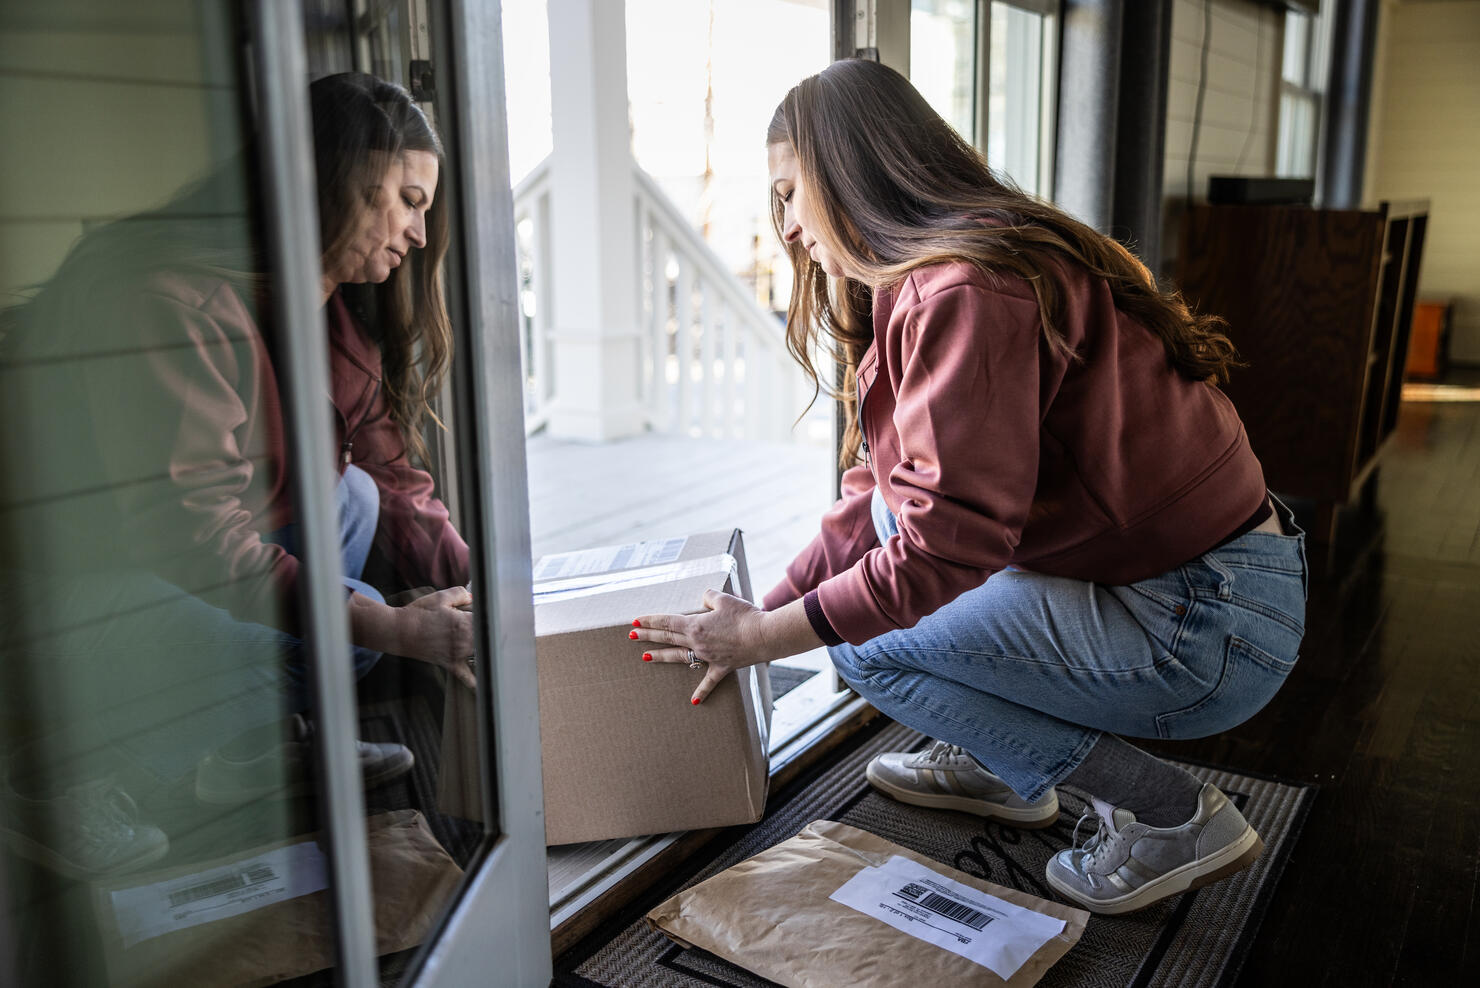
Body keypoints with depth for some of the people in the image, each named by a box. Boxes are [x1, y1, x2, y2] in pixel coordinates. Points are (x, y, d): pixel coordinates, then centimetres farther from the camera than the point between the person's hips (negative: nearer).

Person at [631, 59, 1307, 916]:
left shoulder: (964, 292, -22)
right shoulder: (919, 285, 11)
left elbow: (949, 539, -26)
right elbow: (884, 491, 12)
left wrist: (764, 636, -15)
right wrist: (768, 610, 9)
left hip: (1214, 624, -10)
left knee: (870, 646, -9)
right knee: (897, 508, 13)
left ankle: (1172, 816, 0)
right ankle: (1003, 768, 22)